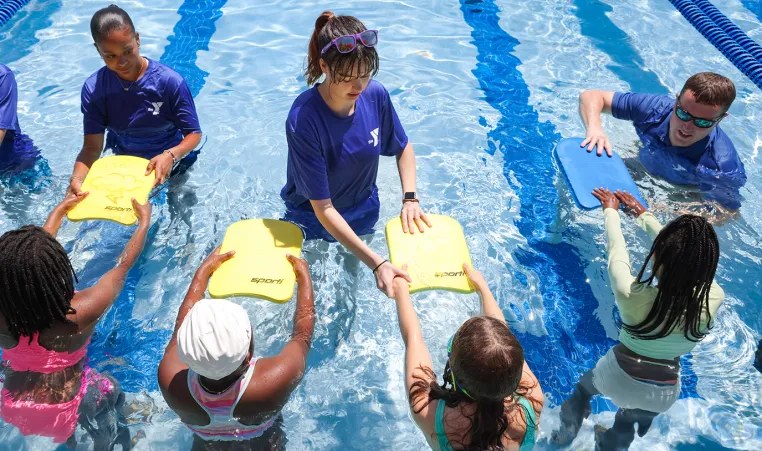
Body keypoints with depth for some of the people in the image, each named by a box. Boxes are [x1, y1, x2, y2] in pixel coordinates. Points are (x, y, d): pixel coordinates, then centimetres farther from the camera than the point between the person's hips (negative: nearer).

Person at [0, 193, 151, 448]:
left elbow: (28, 273, -3)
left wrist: (59, 211, 9)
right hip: (63, 408, -3)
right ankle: (105, 443, 51)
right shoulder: (81, 311, -31)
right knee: (111, 393, 27)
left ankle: (70, 440, 57)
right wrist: (145, 220, 2)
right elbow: (124, 265, -15)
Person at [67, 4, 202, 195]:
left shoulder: (169, 82, -28)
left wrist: (170, 155, -45)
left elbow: (194, 133, -23)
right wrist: (77, 178, -45)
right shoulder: (93, 89, -20)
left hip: (167, 160, -2)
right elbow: (92, 147, -22)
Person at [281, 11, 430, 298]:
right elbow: (323, 208, -34)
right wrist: (377, 263, -41)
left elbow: (402, 147, -1)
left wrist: (410, 198, -18)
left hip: (365, 212, 4)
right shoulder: (303, 119, -36)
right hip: (313, 221, -4)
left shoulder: (376, 95, -22)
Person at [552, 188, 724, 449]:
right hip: (663, 393, 3)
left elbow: (616, 250, -16)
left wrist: (611, 210, 4)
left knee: (583, 388, 33)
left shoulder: (631, 295, -34)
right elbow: (685, 256, -9)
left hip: (618, 379, -2)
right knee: (626, 425, 34)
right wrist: (643, 214, 5)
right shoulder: (714, 300, -26)